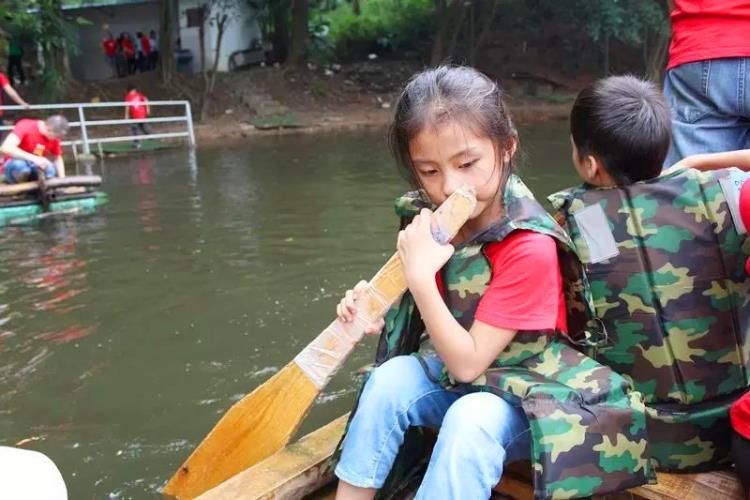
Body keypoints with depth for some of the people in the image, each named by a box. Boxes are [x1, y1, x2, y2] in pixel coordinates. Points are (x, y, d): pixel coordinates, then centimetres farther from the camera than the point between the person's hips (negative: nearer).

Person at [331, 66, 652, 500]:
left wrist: (420, 275, -33)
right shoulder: (434, 220, -7)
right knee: (391, 378, -19)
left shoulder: (529, 248, -27)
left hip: (525, 392, -6)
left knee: (469, 420, -33)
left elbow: (467, 363, -24)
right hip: (456, 374, 6)